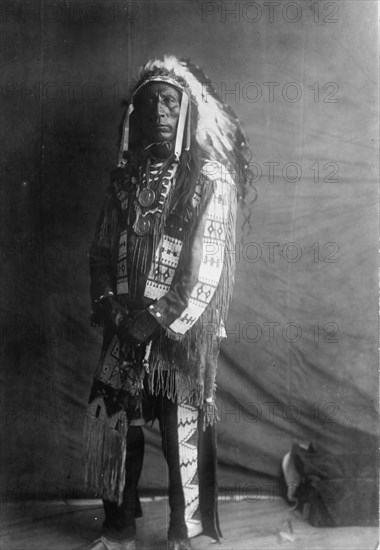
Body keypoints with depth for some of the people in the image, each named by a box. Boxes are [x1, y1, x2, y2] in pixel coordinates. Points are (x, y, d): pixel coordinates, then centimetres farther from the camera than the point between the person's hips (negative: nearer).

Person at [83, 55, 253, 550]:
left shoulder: (211, 179, -7)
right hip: (124, 333, 5)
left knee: (184, 438, 6)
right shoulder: (126, 177, 9)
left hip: (182, 336, -5)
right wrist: (109, 305, -3)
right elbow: (102, 250, 11)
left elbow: (208, 267, -13)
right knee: (113, 430, 11)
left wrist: (159, 322, -15)